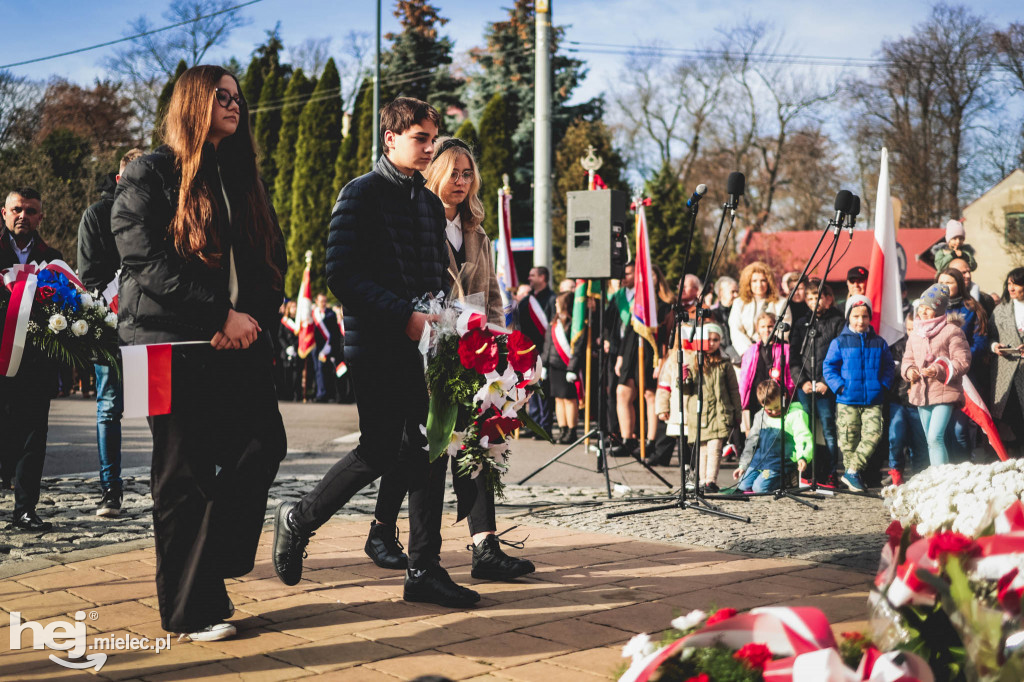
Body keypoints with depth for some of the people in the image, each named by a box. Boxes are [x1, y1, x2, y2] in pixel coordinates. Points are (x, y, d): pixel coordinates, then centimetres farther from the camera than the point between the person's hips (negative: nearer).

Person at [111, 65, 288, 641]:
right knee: (186, 474, -2)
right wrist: (220, 314, -16)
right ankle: (189, 610, 9)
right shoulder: (150, 176, 3)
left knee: (262, 447, -8)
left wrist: (252, 318, -6)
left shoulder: (244, 179, 21)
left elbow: (274, 261, 14)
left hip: (241, 342, 6)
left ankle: (209, 571, 10)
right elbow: (148, 262, -10)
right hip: (175, 345, -6)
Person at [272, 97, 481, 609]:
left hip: (422, 345, 7)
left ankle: (424, 570, 9)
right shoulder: (361, 195, -5)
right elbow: (342, 276, -13)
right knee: (380, 452, -6)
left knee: (429, 451, 3)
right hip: (375, 348, -7)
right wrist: (405, 315, -19)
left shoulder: (430, 203, 18)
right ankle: (299, 519, 17)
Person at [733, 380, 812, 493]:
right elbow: (751, 442, 21)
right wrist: (743, 465, 16)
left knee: (760, 487, -23)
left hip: (780, 463, -6)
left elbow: (804, 439, -9)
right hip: (758, 461, 6)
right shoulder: (760, 416, 16)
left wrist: (802, 457, -28)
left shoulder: (795, 414, -2)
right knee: (743, 485, -11)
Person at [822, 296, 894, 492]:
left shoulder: (879, 343, 10)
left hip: (873, 401, 2)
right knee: (849, 440, 1)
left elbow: (889, 367, 17)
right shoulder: (839, 342, 2)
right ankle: (855, 476, 15)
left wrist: (883, 385, 2)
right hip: (847, 401, -1)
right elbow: (829, 367, 3)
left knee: (873, 434, -15)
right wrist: (839, 386, -9)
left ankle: (852, 472, -10)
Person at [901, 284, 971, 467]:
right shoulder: (915, 334, 14)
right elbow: (908, 358, 21)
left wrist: (939, 370, -23)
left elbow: (962, 361, -10)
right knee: (931, 441, 12)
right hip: (921, 393, 7)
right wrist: (909, 370, -2)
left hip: (944, 392, -7)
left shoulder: (952, 331, -6)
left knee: (935, 438, -18)